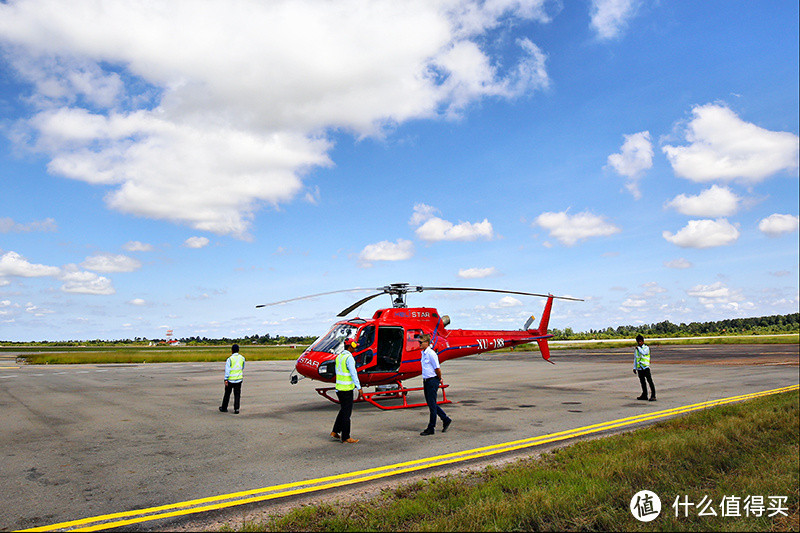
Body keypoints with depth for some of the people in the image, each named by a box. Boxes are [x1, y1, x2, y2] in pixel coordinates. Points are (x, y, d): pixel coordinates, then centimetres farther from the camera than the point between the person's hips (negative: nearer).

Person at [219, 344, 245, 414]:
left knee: (227, 394, 12)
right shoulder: (242, 358, 1)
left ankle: (224, 408, 24)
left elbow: (227, 370, -13)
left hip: (230, 379, -3)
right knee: (237, 395, 6)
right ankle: (236, 409, 0)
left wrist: (226, 380, -12)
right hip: (239, 379, 3)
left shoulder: (230, 359, -11)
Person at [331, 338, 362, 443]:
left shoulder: (339, 357, 11)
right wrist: (359, 387, -14)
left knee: (343, 410, 19)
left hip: (339, 388, 9)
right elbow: (353, 374, -19)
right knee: (346, 413, -1)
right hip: (347, 389, -9)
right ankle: (345, 437, 5)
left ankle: (335, 432, 20)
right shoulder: (349, 358, -16)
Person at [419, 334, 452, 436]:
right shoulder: (423, 353, 11)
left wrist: (439, 379, -4)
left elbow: (437, 368, -16)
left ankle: (431, 428, 7)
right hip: (426, 381, 9)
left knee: (432, 404, -1)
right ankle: (446, 420, 28)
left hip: (432, 381, -9)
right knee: (430, 404, 14)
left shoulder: (431, 354, -17)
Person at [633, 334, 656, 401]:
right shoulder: (636, 349, 15)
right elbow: (635, 358, 21)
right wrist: (634, 367, 18)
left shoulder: (646, 348, 0)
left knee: (649, 381, -8)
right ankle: (644, 395, 18)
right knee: (642, 382, 10)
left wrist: (638, 347, -9)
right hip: (639, 368, 5)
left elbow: (644, 352, -22)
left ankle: (653, 396, -8)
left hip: (645, 367, -5)